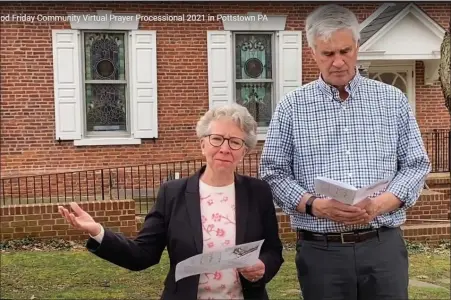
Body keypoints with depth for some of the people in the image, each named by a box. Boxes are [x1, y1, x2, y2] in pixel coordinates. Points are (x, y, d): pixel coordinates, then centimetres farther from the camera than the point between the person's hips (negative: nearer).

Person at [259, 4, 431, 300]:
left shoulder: (393, 100, 6)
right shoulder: (292, 106, 3)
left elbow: (416, 164, 6)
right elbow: (273, 171, 2)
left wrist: (380, 204, -11)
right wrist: (314, 205, -15)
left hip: (384, 246, 1)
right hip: (320, 250, -1)